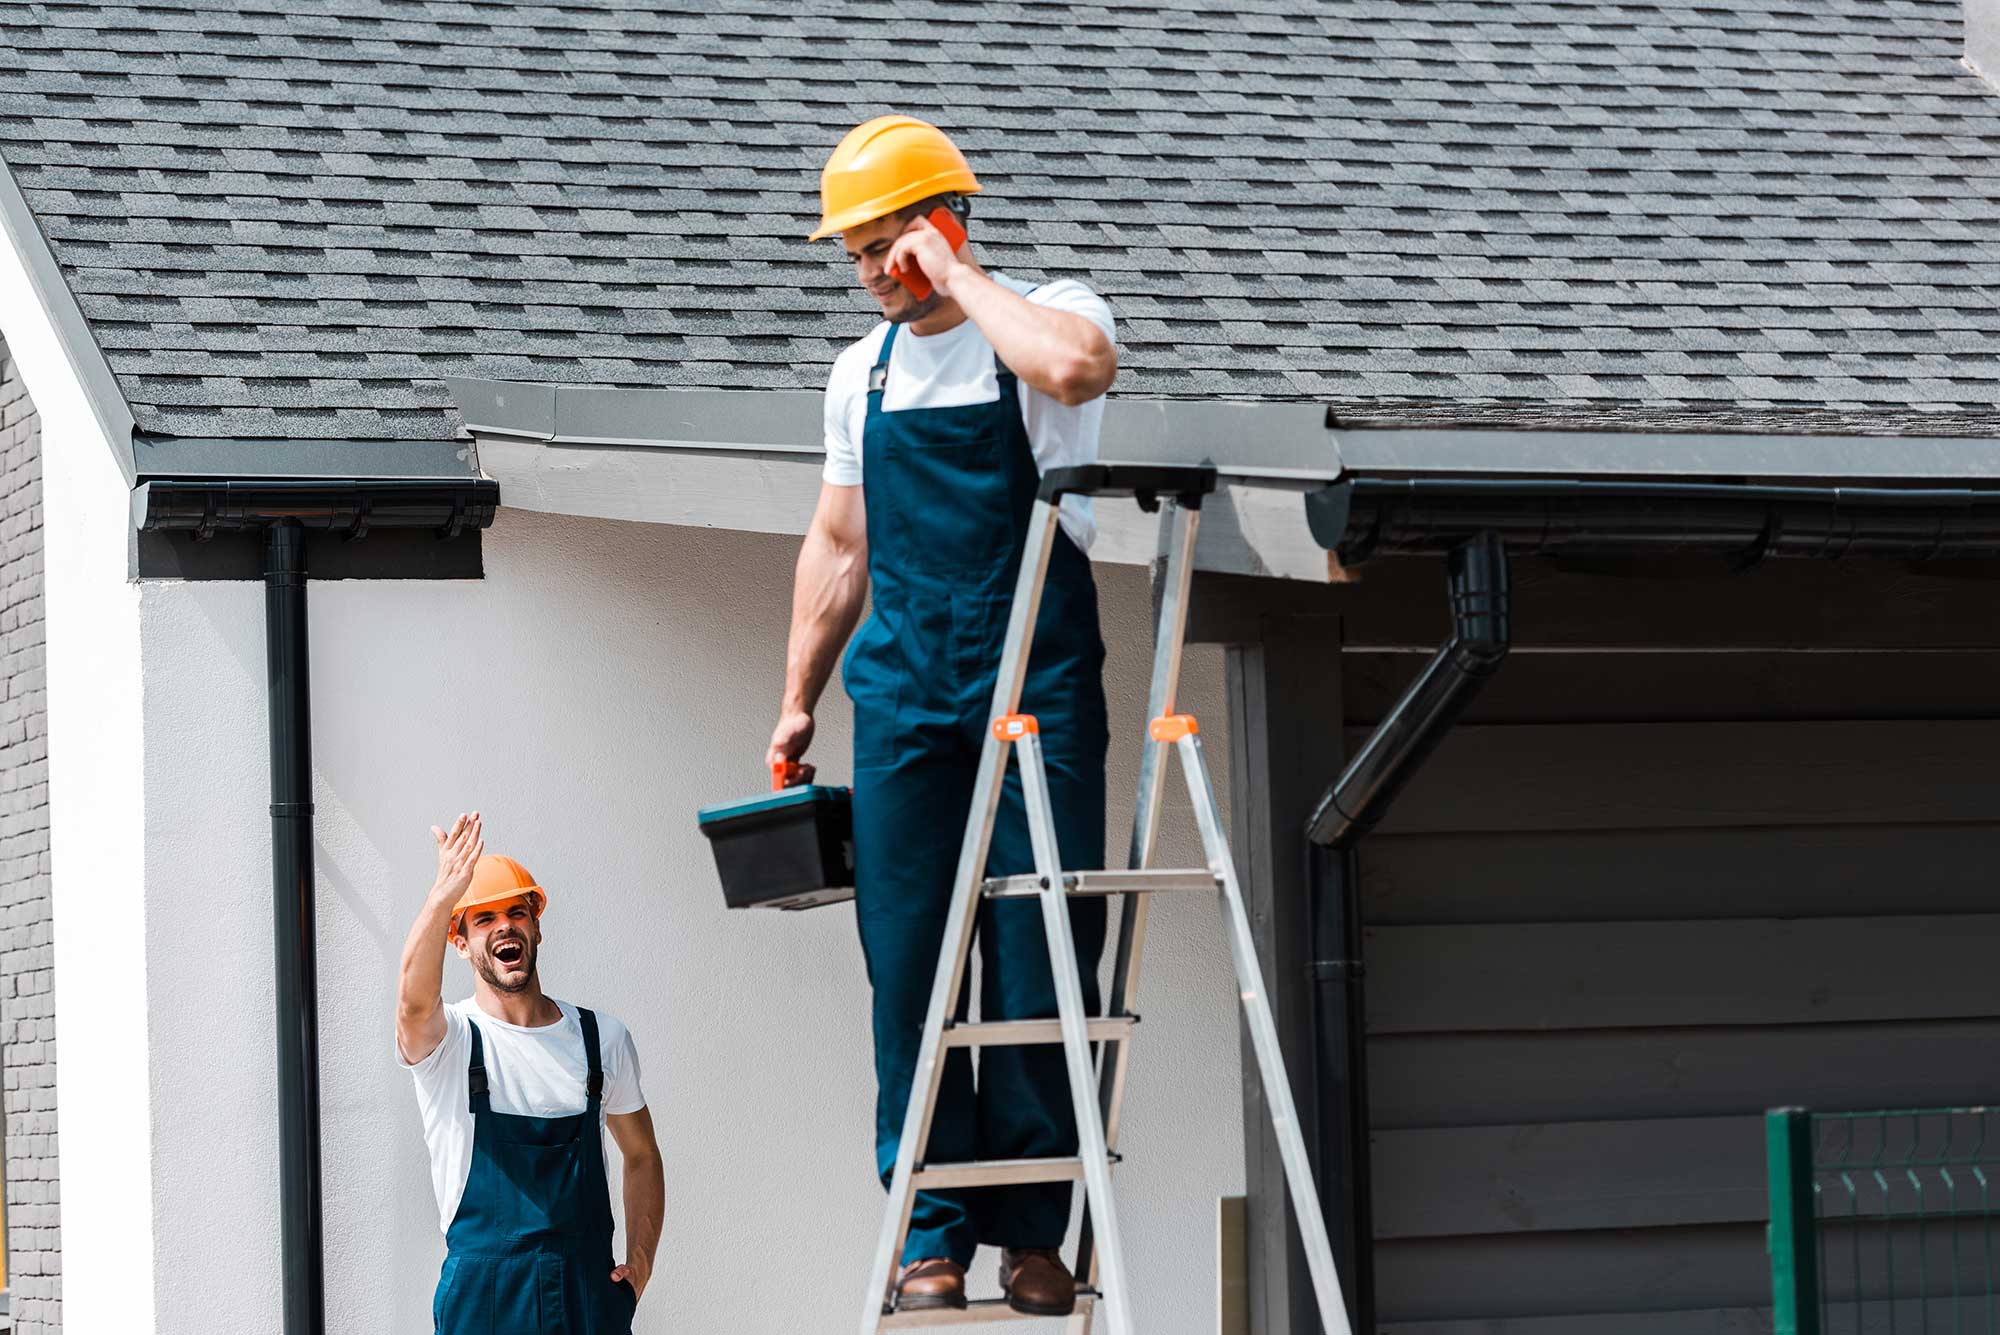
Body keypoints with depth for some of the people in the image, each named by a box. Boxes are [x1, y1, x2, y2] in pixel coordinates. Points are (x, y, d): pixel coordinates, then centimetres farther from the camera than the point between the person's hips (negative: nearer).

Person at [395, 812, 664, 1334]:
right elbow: (415, 1002, -26)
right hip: (483, 1289, -3)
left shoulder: (604, 1038, 10)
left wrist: (640, 1260, 5)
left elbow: (642, 1156, 20)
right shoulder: (448, 1040, -2)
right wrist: (444, 894, -43)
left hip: (591, 1291, 3)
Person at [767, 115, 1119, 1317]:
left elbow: (1073, 366, -28)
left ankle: (1035, 1229, 3)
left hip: (1038, 681, -4)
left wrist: (955, 274, -15)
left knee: (1043, 953, -4)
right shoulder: (863, 371, 15)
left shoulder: (1048, 313, -1)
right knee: (910, 965, -1)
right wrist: (799, 702, 20)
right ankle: (933, 1234, 2)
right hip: (904, 687, 4)